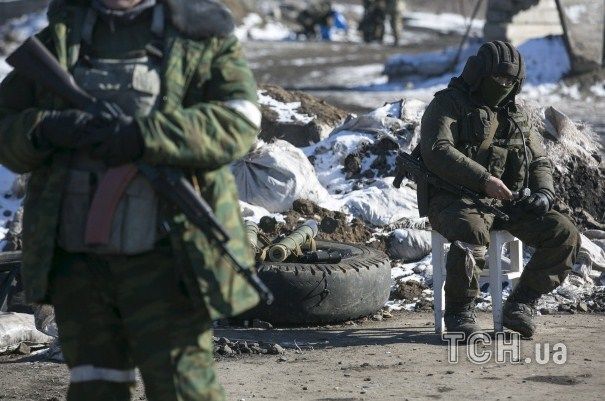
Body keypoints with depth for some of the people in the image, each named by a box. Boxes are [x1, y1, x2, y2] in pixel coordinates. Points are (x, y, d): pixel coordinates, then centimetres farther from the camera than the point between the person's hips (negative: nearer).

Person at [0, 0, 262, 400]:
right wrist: (46, 129, -14)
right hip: (76, 257, 4)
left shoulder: (199, 35, 3)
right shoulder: (58, 37, 14)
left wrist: (145, 135, -25)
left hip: (162, 257, -4)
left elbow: (238, 122, -12)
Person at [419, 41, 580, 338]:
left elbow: (539, 162, 23)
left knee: (565, 235, -12)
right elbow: (437, 152, -16)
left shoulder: (517, 114, 21)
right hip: (456, 200, -6)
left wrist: (544, 193, -1)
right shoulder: (448, 104, 0)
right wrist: (484, 180, -25)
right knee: (472, 233, -40)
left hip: (508, 203, 6)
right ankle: (459, 312, -23)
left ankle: (521, 303, -1)